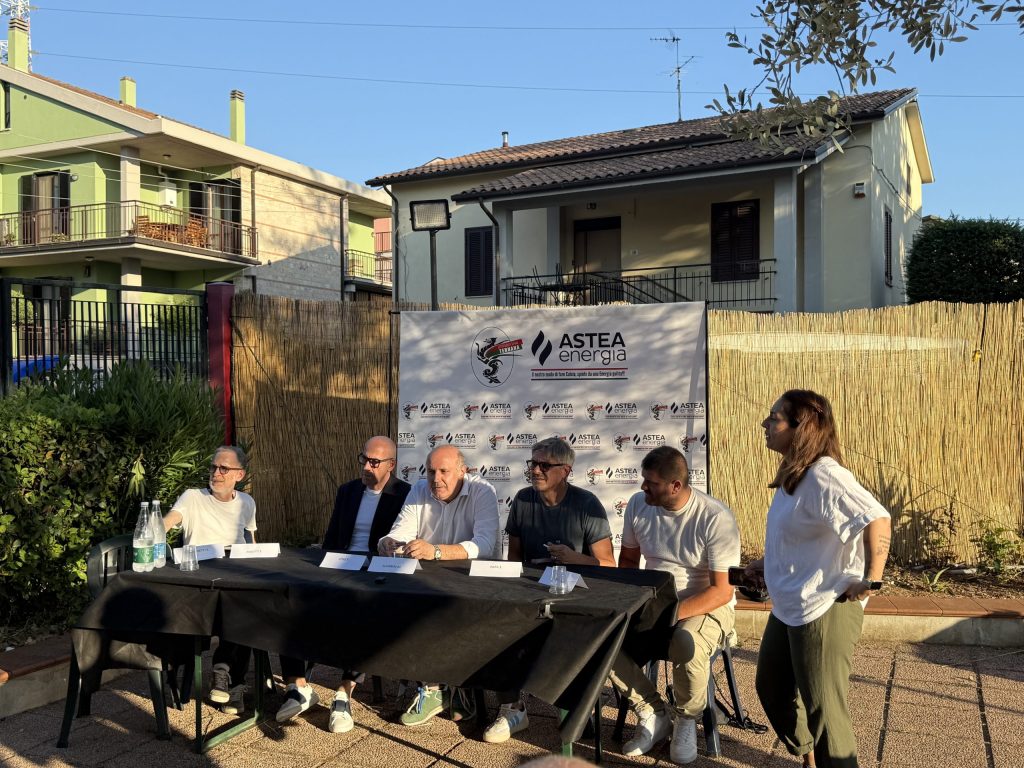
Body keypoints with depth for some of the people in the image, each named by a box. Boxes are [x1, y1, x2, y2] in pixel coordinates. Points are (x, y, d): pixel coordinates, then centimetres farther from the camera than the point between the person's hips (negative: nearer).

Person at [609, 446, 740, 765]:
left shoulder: (715, 518, -21)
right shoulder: (638, 504, -5)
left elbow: (721, 591, -21)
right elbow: (627, 560, 11)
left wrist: (671, 614, -31)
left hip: (707, 606, -5)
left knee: (687, 643, -38)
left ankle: (687, 719, -4)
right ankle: (653, 714, 0)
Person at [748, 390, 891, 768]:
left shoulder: (823, 475, -22)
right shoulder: (793, 474, 8)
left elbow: (876, 519, -31)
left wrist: (871, 579, -28)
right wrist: (767, 565, 20)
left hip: (824, 609, -11)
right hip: (789, 607, 11)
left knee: (822, 708, 1)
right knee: (772, 688, 23)